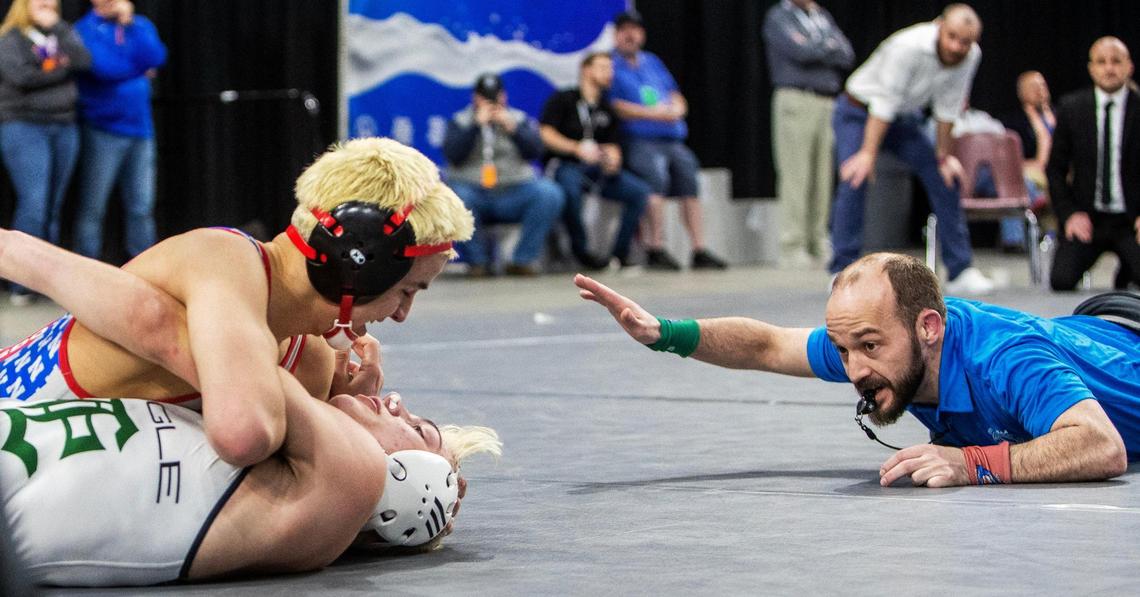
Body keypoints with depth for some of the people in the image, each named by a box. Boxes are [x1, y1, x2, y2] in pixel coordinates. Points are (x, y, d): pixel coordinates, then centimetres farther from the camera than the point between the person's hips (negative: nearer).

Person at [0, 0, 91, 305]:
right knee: (33, 205, -13)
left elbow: (84, 61, -3)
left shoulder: (62, 35, 16)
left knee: (53, 207, 5)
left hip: (64, 128, 5)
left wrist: (56, 26, -4)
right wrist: (61, 69, -3)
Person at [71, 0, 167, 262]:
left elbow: (156, 57, -7)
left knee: (142, 208, 6)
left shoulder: (140, 25, 12)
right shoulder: (85, 29, -4)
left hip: (140, 130, 5)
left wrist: (130, 24, -10)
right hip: (102, 131, -5)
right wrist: (140, 70, -4)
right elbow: (104, 67, -18)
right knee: (93, 208, -3)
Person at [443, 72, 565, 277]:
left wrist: (511, 128, -11)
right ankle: (478, 261, -17)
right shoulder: (460, 121, 11)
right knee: (455, 197, -36)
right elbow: (452, 155, -7)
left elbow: (535, 151, 1)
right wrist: (477, 125, -11)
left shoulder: (519, 119, 16)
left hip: (515, 190, 2)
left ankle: (522, 260, -16)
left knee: (550, 194, -26)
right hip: (473, 189, -2)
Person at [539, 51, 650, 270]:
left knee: (639, 191, -17)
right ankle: (580, 250, -25)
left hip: (597, 169, 6)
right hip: (566, 164, -5)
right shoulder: (563, 100, 4)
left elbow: (612, 145, 15)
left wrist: (613, 159, -10)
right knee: (569, 189, -41)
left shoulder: (606, 111, 22)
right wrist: (577, 148, -20)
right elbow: (545, 134, -7)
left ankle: (620, 252, -11)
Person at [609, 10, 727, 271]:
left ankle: (699, 250, -16)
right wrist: (654, 113, -13)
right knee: (656, 173, -29)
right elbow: (615, 107, -8)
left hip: (672, 139, 6)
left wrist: (675, 109, -3)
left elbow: (677, 99, 22)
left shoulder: (652, 62, 25)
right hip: (639, 139, -6)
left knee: (688, 173, -14)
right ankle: (655, 249, -27)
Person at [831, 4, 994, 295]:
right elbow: (884, 102, -30)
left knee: (943, 178, -1)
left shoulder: (971, 56, -14)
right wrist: (869, 153, -30)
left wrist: (943, 155, 2)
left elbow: (948, 107, -3)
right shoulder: (909, 47, -34)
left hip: (903, 118, 6)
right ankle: (843, 272, -20)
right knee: (854, 181, -24)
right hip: (859, 112, -6)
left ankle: (961, 271, 4)